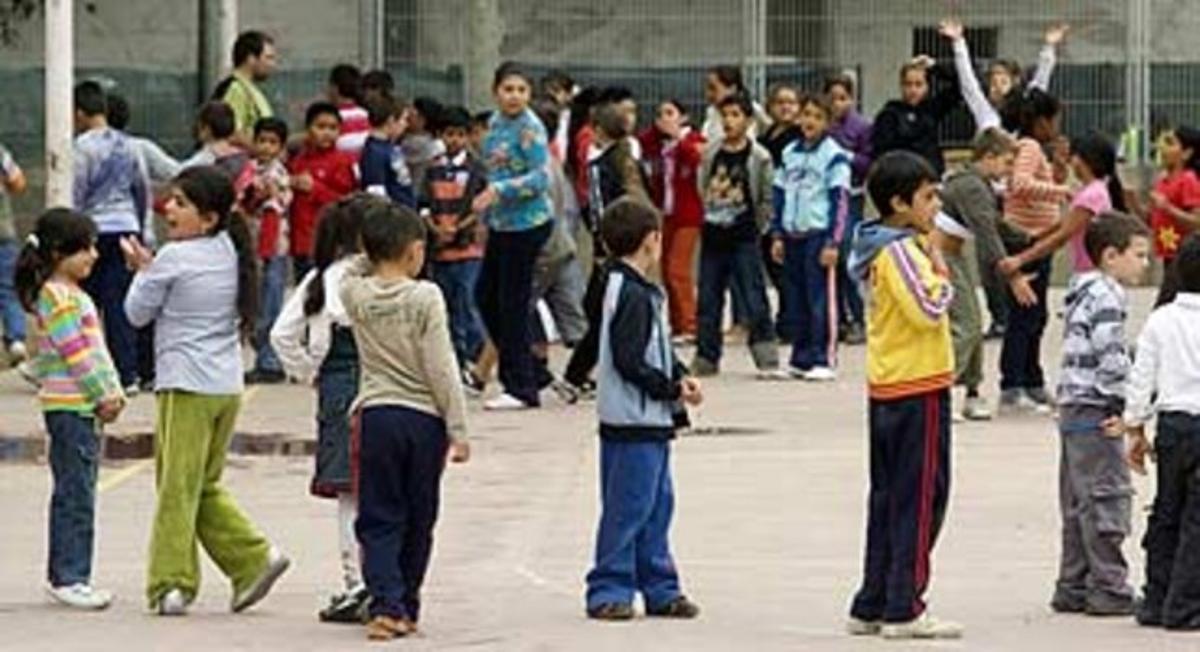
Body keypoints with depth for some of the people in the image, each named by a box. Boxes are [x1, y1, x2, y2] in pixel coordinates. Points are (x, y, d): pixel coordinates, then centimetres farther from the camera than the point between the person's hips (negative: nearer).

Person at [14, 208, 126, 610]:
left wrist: (112, 392, 9)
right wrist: (103, 396, -12)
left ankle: (65, 576, 17)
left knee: (74, 494, 12)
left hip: (83, 408, 10)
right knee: (75, 496, -8)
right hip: (69, 406, -10)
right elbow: (76, 354, -17)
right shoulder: (57, 296, -13)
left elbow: (96, 348, 19)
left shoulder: (73, 294, 18)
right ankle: (69, 578, -6)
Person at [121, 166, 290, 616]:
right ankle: (254, 558, 6)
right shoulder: (228, 252, 9)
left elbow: (138, 313, -2)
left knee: (177, 486, -2)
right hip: (228, 387, 7)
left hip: (185, 385, -7)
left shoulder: (174, 258, -12)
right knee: (206, 486, 16)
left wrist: (142, 270, 15)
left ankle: (171, 583, -1)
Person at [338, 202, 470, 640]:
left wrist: (374, 257, 15)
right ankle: (407, 608, 18)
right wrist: (458, 430, -6)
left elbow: (352, 272, 28)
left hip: (376, 415, 2)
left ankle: (387, 605, -11)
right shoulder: (426, 297, -9)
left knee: (379, 520, 3)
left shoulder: (356, 295, -1)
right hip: (425, 418, -2)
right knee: (418, 520, 11)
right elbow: (441, 369, -10)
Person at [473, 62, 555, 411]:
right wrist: (486, 211, 21)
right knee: (485, 295, 14)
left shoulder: (529, 128, -14)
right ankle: (512, 368, 25)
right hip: (501, 223, 9)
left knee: (512, 303, -4)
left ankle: (521, 388, 3)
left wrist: (498, 190, -27)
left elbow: (541, 177, -20)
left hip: (527, 223, -9)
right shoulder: (496, 123, 10)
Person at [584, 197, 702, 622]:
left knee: (657, 504, 14)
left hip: (651, 424, 10)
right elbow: (630, 363, -22)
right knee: (628, 508, -5)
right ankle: (609, 590, 0)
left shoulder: (632, 289, 14)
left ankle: (660, 589, 20)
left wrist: (679, 377, 5)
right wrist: (673, 388, -13)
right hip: (634, 425, -10)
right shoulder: (633, 296, -17)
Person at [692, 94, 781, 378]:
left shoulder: (759, 157, -5)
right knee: (708, 299, 8)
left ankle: (767, 361, -4)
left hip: (744, 239, -4)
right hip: (713, 237, 4)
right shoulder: (710, 154, 5)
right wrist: (711, 214, 10)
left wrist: (755, 226, 1)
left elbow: (768, 200, 1)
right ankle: (706, 359, 17)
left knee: (755, 299, -7)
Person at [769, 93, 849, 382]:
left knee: (821, 300, -6)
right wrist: (777, 235, 12)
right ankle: (801, 358, 14)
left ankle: (824, 360, -3)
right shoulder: (789, 154, 13)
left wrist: (833, 242, -12)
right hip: (792, 235, 6)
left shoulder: (834, 156, -4)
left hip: (819, 235, -6)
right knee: (797, 300, 8)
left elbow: (840, 200, -7)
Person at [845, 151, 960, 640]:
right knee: (920, 499, -4)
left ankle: (871, 607, 16)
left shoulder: (893, 247, 14)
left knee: (889, 499, 13)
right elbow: (929, 309, -24)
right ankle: (903, 610, -4)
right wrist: (941, 272, -9)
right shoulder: (901, 252, -16)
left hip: (886, 388, 10)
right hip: (918, 387, -10)